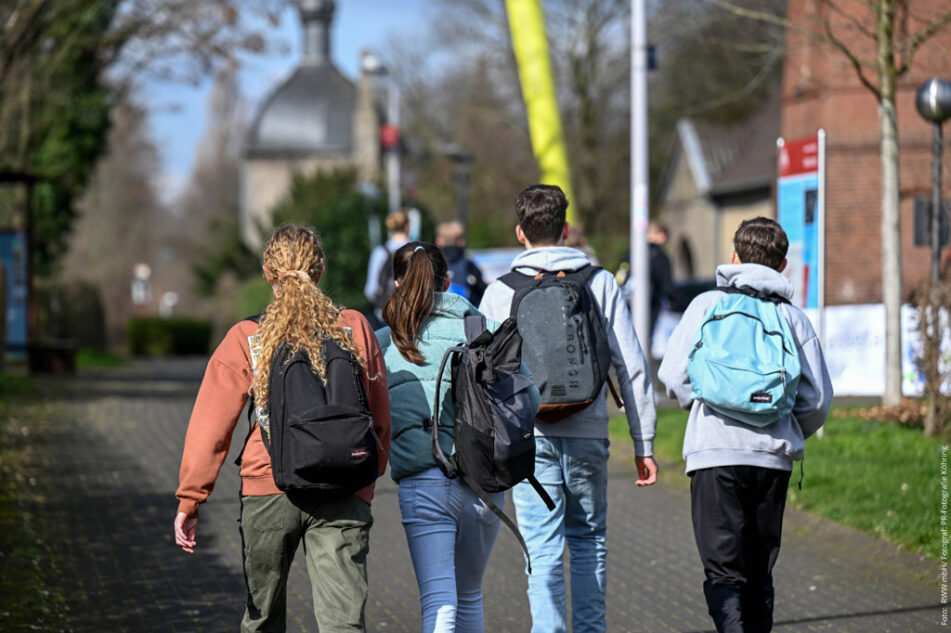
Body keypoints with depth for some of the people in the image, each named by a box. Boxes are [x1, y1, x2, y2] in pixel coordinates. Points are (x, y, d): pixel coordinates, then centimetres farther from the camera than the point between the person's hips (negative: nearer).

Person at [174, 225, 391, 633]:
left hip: (268, 491, 0)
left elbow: (211, 424, -2)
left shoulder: (246, 339, 1)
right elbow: (380, 416, 9)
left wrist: (189, 500, 1)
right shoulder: (355, 329, 4)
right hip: (344, 496, 0)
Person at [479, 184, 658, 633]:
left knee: (543, 552, -1)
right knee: (589, 541, 17)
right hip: (588, 435, 1)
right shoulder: (600, 283, 3)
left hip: (530, 439, -1)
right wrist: (644, 444, 6)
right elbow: (631, 366, 2)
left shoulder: (499, 293, 2)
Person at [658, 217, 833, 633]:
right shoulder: (791, 316, 9)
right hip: (773, 458, 2)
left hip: (716, 453, -2)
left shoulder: (708, 304, 4)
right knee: (759, 572, 15)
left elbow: (674, 374, -2)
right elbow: (817, 399, 5)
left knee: (723, 570, -5)